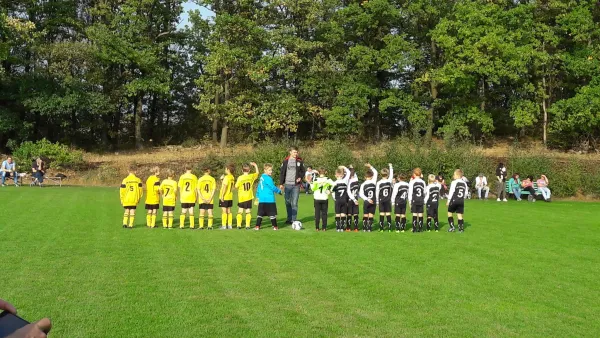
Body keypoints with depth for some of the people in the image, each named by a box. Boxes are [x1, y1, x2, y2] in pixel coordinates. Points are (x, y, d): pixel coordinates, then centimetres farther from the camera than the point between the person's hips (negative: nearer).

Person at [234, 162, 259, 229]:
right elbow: (257, 173, 15)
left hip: (241, 198, -1)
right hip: (249, 197, 1)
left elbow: (236, 186, -6)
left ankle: (239, 225, 7)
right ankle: (247, 225, 2)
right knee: (248, 212, 6)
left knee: (240, 211, 9)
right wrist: (255, 165, 23)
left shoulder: (240, 178, -11)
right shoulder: (251, 176, -3)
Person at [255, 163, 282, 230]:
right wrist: (279, 191, 6)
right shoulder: (268, 178, -13)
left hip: (261, 200, 7)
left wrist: (258, 196, 27)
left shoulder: (261, 177, 12)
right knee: (272, 213, 2)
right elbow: (273, 187, -10)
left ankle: (257, 226, 4)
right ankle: (275, 226, 7)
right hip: (269, 199, -7)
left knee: (260, 213, 7)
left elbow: (258, 187, 19)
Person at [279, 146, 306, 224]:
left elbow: (303, 171, 12)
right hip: (287, 185, 1)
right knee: (288, 202, 7)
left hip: (296, 185, -1)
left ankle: (293, 220, 0)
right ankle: (289, 218, 19)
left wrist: (300, 177, -7)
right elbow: (282, 173, 5)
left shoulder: (299, 161, 5)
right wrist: (281, 183, 1)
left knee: (294, 203, -4)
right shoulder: (286, 161, 4)